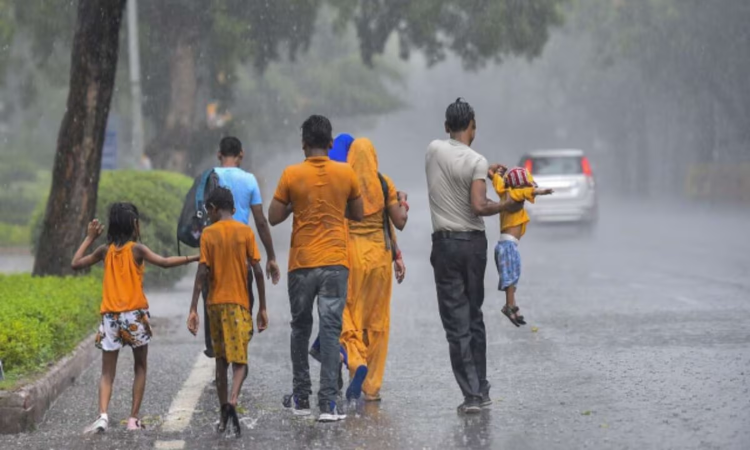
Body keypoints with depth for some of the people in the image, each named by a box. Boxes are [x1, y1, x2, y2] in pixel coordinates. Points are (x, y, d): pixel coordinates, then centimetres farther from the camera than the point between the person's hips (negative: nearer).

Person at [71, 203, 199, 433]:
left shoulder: (105, 250, 7)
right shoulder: (136, 249, -4)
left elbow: (75, 264, 15)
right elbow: (165, 262, -17)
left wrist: (89, 238, 21)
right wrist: (193, 258, -13)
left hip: (110, 317, 3)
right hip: (135, 315, -2)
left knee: (107, 372, 5)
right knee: (140, 367, 14)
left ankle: (103, 415, -17)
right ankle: (134, 418, 9)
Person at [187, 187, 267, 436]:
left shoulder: (208, 234, 1)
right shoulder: (245, 231, 0)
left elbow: (202, 273, -6)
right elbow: (257, 271, -3)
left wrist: (193, 309, -6)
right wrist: (263, 308, 2)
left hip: (215, 303, 1)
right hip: (239, 303, -1)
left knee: (221, 359, 13)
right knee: (239, 360, 0)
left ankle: (223, 412, 13)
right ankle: (232, 401, -25)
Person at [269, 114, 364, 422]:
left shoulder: (291, 175, -5)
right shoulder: (346, 174, -1)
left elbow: (273, 218, -2)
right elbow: (358, 214, 10)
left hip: (301, 264, 0)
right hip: (335, 263, 0)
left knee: (300, 329, 15)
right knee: (331, 330, -2)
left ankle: (301, 398, 20)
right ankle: (327, 403, -10)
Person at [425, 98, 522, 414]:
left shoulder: (433, 151, 0)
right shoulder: (477, 162, -9)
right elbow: (478, 207, -19)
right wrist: (507, 206, -4)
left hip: (446, 243, 0)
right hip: (475, 242, 0)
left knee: (456, 322, -1)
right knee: (475, 318, 15)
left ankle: (472, 394, -7)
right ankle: (482, 390, 19)